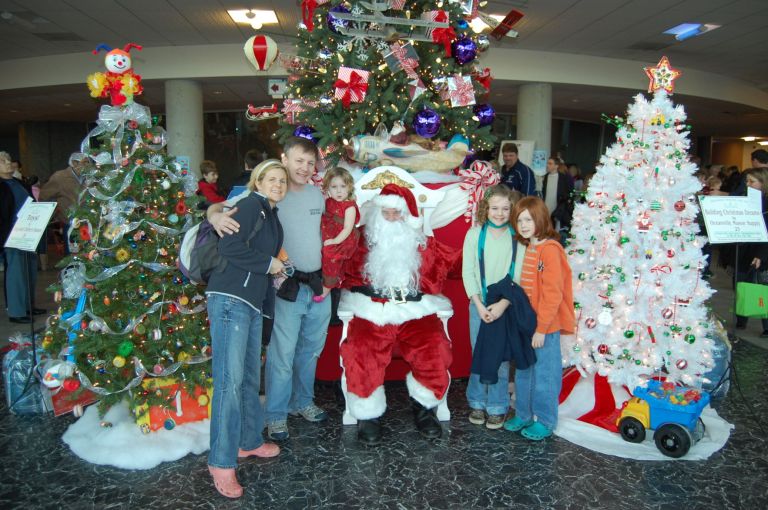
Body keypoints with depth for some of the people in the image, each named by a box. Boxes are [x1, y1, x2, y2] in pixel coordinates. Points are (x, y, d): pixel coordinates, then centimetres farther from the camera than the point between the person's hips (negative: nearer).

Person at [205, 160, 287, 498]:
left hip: (252, 302, 9)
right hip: (230, 299, -9)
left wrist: (276, 269, 9)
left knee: (250, 376, 15)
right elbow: (229, 247, -17)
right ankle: (221, 462, -3)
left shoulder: (271, 215, 21)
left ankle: (249, 441, 30)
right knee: (230, 378, -10)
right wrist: (268, 263, -9)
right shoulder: (250, 205, -5)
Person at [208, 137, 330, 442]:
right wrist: (216, 215, -36)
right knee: (282, 355, 0)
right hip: (287, 287, -6)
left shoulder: (317, 195, 8)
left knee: (311, 350, 18)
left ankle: (302, 401, 37)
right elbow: (219, 206, -14)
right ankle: (275, 415, 18)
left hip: (318, 285, 6)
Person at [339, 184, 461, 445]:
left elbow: (457, 260, 23)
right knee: (361, 352, -29)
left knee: (435, 350, -25)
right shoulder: (363, 242, 15)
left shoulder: (424, 245, 18)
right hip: (371, 313, -1)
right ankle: (368, 414, -6)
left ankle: (424, 408, 1)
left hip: (415, 314, 1)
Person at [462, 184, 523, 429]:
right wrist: (479, 304, -8)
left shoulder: (518, 237, -4)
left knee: (501, 360, 4)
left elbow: (519, 277, -6)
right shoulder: (475, 234, -2)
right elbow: (467, 273, -2)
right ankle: (477, 403, 28)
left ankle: (497, 407, 21)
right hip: (479, 306, 1)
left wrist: (503, 304, -14)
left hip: (507, 307, -1)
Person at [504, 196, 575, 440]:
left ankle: (545, 422, 22)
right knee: (523, 372, 18)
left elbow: (553, 294, -19)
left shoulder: (550, 249, -17)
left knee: (544, 375, 6)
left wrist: (542, 328, -17)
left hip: (545, 326, -8)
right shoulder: (528, 248, 9)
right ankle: (523, 415, 33)